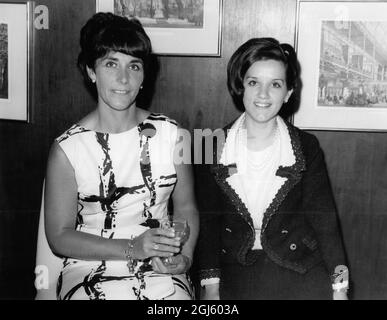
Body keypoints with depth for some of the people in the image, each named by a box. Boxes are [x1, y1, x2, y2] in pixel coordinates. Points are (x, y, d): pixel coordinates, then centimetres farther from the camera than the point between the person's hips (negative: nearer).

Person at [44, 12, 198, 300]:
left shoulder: (169, 133, 1)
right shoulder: (67, 148, -7)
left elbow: (186, 206, 11)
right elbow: (59, 237, -4)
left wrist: (185, 257, -7)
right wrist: (131, 248, -14)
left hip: (161, 268, 2)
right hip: (90, 269, -2)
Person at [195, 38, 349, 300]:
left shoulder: (307, 148, -5)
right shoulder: (213, 147, -4)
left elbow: (323, 217, -2)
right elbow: (207, 220, -1)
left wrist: (339, 287, -4)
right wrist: (211, 287, -2)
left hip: (301, 278, 0)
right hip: (236, 280, 1)